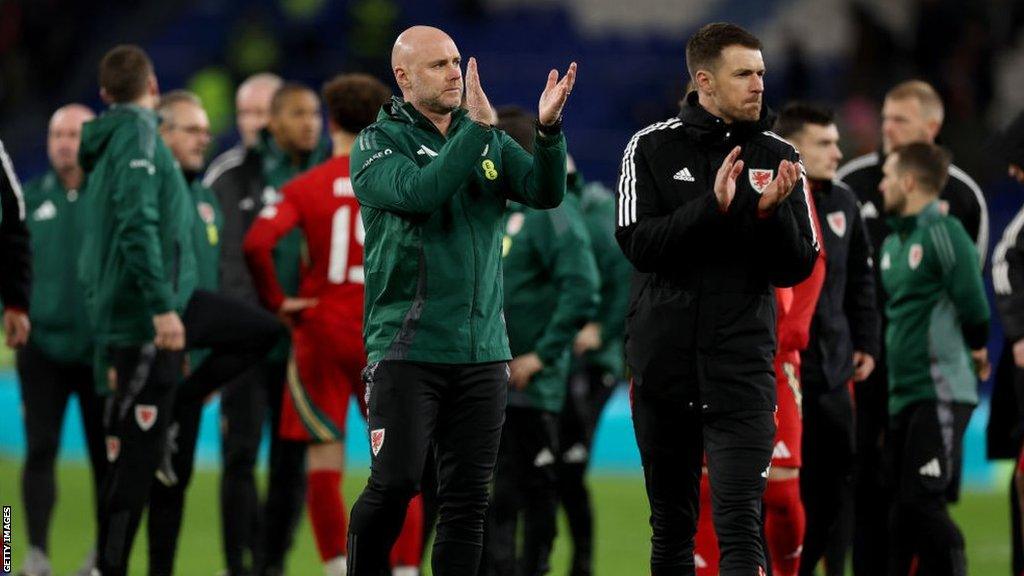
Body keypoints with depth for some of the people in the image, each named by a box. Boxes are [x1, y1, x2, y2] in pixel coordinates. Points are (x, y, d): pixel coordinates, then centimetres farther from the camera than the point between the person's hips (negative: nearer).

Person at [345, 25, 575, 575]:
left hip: (483, 352, 4)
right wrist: (478, 127, -24)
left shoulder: (489, 140, 13)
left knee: (468, 496, 4)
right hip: (407, 349, -4)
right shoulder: (378, 142, -1)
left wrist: (548, 129, -20)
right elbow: (419, 191, -21)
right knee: (395, 483, -11)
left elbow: (545, 192, -3)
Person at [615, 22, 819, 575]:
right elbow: (638, 244, -10)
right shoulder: (652, 147, 1)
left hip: (742, 367, -1)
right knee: (671, 525, 12)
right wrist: (712, 207, -22)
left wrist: (771, 212, -17)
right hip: (662, 363, 1)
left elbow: (797, 267, 2)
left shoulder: (778, 157, 4)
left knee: (740, 524, -13)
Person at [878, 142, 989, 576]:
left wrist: (976, 349, 0)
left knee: (923, 502, -12)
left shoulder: (944, 233, -11)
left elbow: (973, 304, -16)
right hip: (903, 393, 9)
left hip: (941, 391, -9)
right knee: (905, 507, 9)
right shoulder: (892, 243, 16)